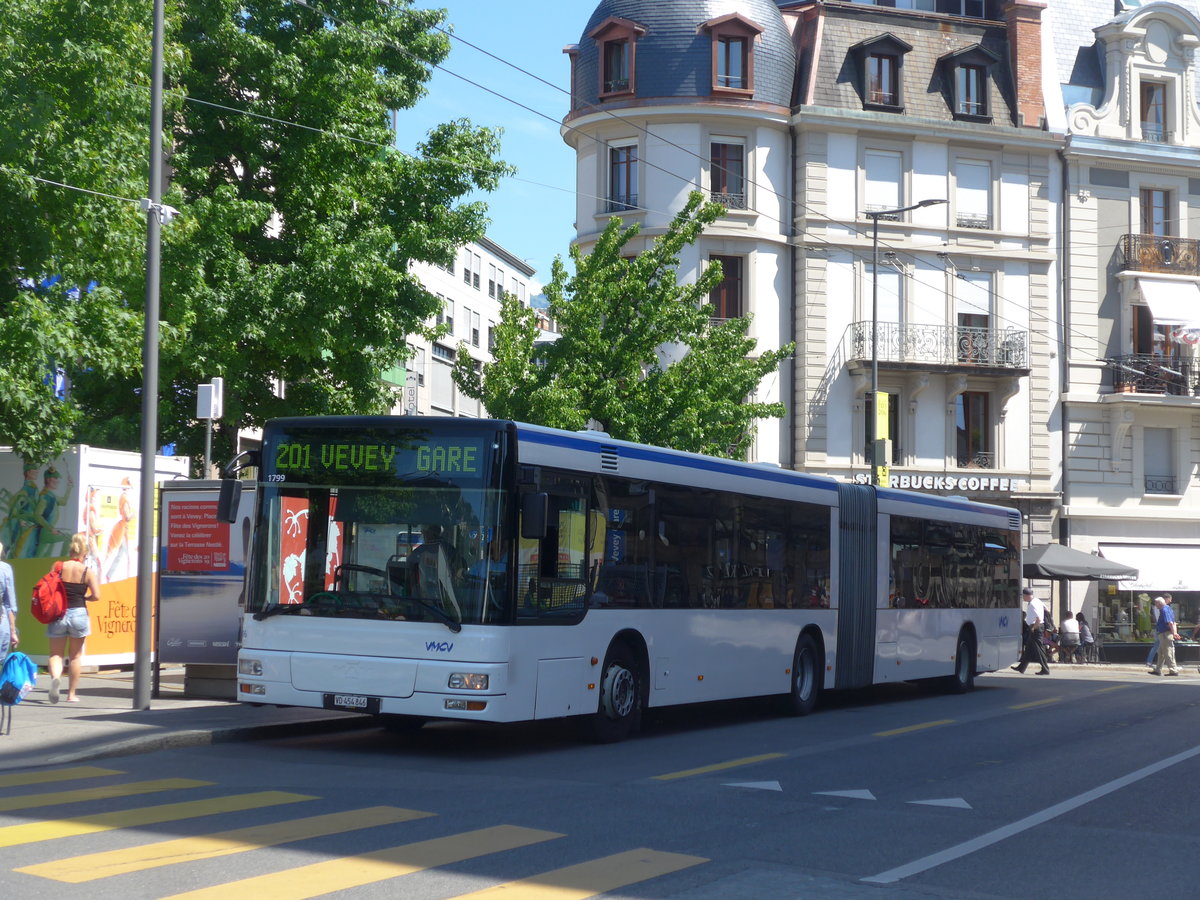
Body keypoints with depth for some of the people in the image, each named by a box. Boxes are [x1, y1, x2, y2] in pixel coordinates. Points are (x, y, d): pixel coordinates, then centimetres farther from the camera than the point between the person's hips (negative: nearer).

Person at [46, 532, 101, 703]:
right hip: (78, 613, -1)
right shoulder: (88, 572, -5)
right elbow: (96, 596, -10)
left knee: (56, 654, 9)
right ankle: (71, 694, 15)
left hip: (58, 614, 1)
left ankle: (55, 677, -23)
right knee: (76, 655, 12)